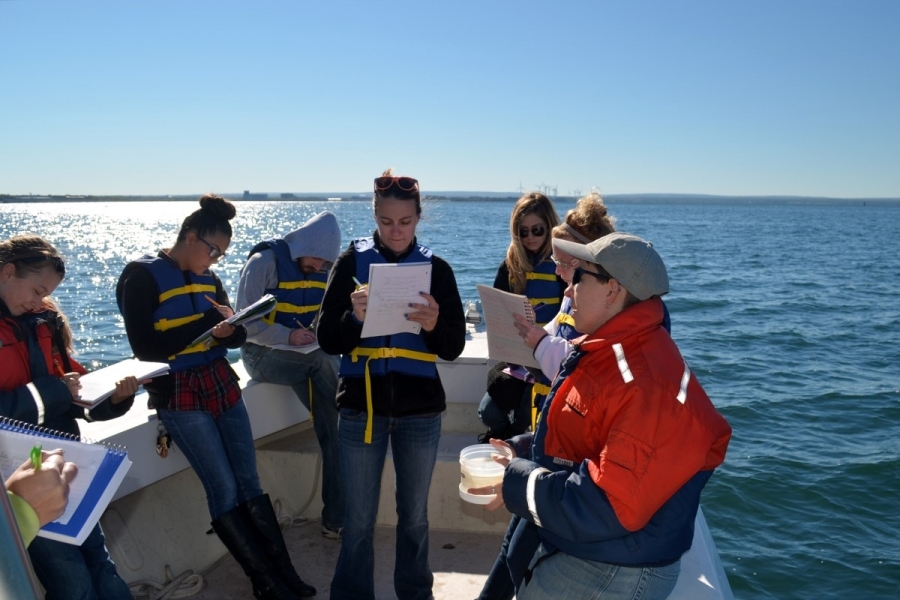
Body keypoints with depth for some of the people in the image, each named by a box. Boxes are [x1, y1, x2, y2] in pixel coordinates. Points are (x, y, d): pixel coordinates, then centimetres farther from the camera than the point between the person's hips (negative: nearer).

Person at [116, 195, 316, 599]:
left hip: (222, 384, 6)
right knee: (224, 490, -2)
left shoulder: (208, 278, 10)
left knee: (249, 482, 7)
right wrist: (206, 329, -18)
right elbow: (144, 347, -15)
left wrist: (229, 324, -15)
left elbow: (236, 337, 8)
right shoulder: (142, 275, -8)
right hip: (178, 395, -6)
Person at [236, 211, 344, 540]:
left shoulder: (325, 271, 6)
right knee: (320, 361, -35)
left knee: (332, 428, -16)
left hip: (310, 354, 4)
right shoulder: (264, 262, -10)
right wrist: (288, 335, -27)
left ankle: (335, 517, -9)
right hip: (264, 353, -4)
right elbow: (246, 322, -12)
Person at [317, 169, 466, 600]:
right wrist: (354, 317, -24)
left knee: (414, 515, 15)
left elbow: (454, 348, -2)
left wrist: (434, 325, -23)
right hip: (361, 406, -1)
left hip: (420, 408, 1)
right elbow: (327, 340, -5)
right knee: (358, 519, 9)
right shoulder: (352, 262, -1)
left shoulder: (436, 268, 0)